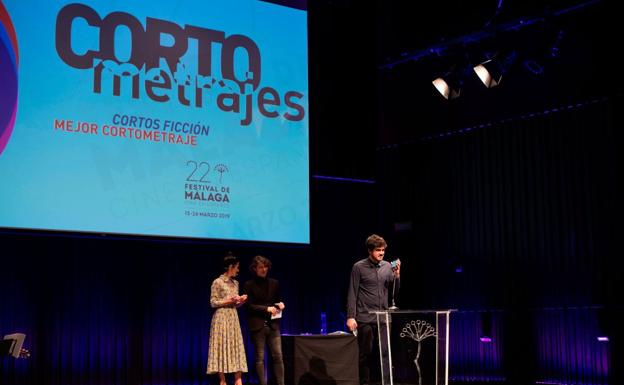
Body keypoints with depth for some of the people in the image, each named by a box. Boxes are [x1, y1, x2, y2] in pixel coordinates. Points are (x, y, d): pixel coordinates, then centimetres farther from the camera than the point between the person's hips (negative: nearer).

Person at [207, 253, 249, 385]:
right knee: (222, 348, -5)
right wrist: (229, 301, -15)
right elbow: (213, 303, -9)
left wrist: (241, 301, -2)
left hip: (233, 318, 7)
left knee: (236, 349, 1)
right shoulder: (217, 282, -8)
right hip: (222, 318, -7)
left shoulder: (235, 283, 13)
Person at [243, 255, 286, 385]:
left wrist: (280, 305, -5)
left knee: (278, 356, -1)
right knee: (259, 358, 1)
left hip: (273, 325, 3)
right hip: (258, 325, -3)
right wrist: (267, 309, -16)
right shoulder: (249, 285, 0)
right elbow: (249, 306, -6)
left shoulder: (274, 283, 11)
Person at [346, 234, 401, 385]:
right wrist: (350, 317, -11)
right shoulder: (359, 267, -4)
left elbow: (394, 291, 11)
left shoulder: (387, 266, 7)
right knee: (366, 353, 1)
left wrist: (397, 275, -6)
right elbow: (352, 294, -5)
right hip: (365, 318, -3)